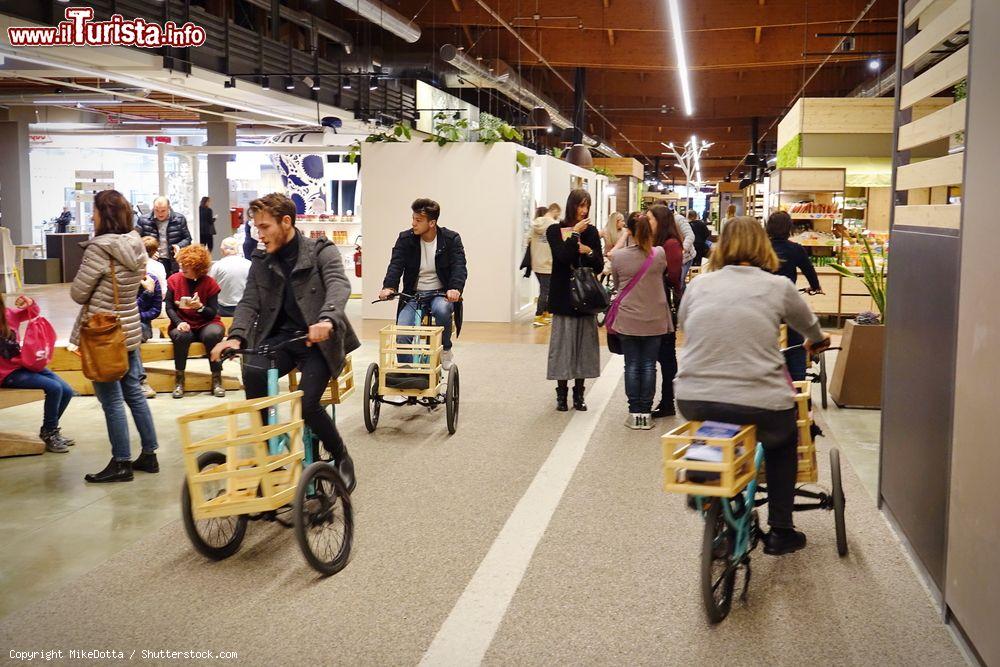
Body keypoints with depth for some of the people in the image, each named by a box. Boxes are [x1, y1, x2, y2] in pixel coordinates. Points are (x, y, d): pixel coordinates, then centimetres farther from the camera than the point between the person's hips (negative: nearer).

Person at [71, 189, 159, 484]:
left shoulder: (99, 249, -19)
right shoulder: (136, 245, 2)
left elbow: (78, 293, -12)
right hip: (130, 329, 7)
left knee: (111, 400, 2)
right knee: (134, 392, 15)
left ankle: (121, 464, 10)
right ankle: (149, 455, 22)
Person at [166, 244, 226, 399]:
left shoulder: (210, 283, -3)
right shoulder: (174, 280, 0)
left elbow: (213, 313, -4)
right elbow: (169, 307, -2)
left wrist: (200, 307, -25)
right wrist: (179, 322, -20)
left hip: (206, 324, 0)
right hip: (183, 324, 1)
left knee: (213, 334, -35)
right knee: (182, 335, -35)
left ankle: (217, 378, -19)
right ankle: (179, 378, -17)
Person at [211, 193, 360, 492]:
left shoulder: (322, 251, -5)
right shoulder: (261, 262, 9)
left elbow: (339, 285, -22)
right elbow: (249, 303, 2)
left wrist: (326, 320, -44)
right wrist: (236, 336, -20)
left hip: (318, 339, -4)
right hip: (281, 336, 4)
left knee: (306, 402, -23)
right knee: (252, 372, -28)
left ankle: (341, 457, 5)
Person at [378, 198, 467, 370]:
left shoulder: (451, 239, -3)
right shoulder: (405, 239, 1)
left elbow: (459, 266, -15)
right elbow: (396, 264, -10)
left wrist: (455, 288, -36)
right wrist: (388, 287, -31)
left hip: (440, 294, -2)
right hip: (413, 295, 2)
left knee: (442, 309, -36)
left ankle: (446, 349, -8)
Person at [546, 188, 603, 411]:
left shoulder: (591, 231, 8)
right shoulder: (555, 231, 0)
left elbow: (599, 267, 6)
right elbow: (562, 257, -16)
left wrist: (589, 251, -11)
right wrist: (575, 234, -14)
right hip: (564, 296, -3)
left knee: (584, 343, 5)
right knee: (563, 342, -1)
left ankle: (579, 393, 14)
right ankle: (561, 393, 8)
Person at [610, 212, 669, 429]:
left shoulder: (618, 256, -9)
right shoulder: (659, 254, -8)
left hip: (628, 320, -1)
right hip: (654, 320, 1)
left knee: (632, 365, 7)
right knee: (649, 366, 7)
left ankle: (634, 412, 9)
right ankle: (646, 412, 10)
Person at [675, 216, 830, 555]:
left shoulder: (698, 284, 7)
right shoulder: (778, 286, 3)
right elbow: (808, 325, 22)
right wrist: (817, 341, 46)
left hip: (693, 400, 2)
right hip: (758, 405, -2)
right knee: (783, 440, 30)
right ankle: (780, 531, 33)